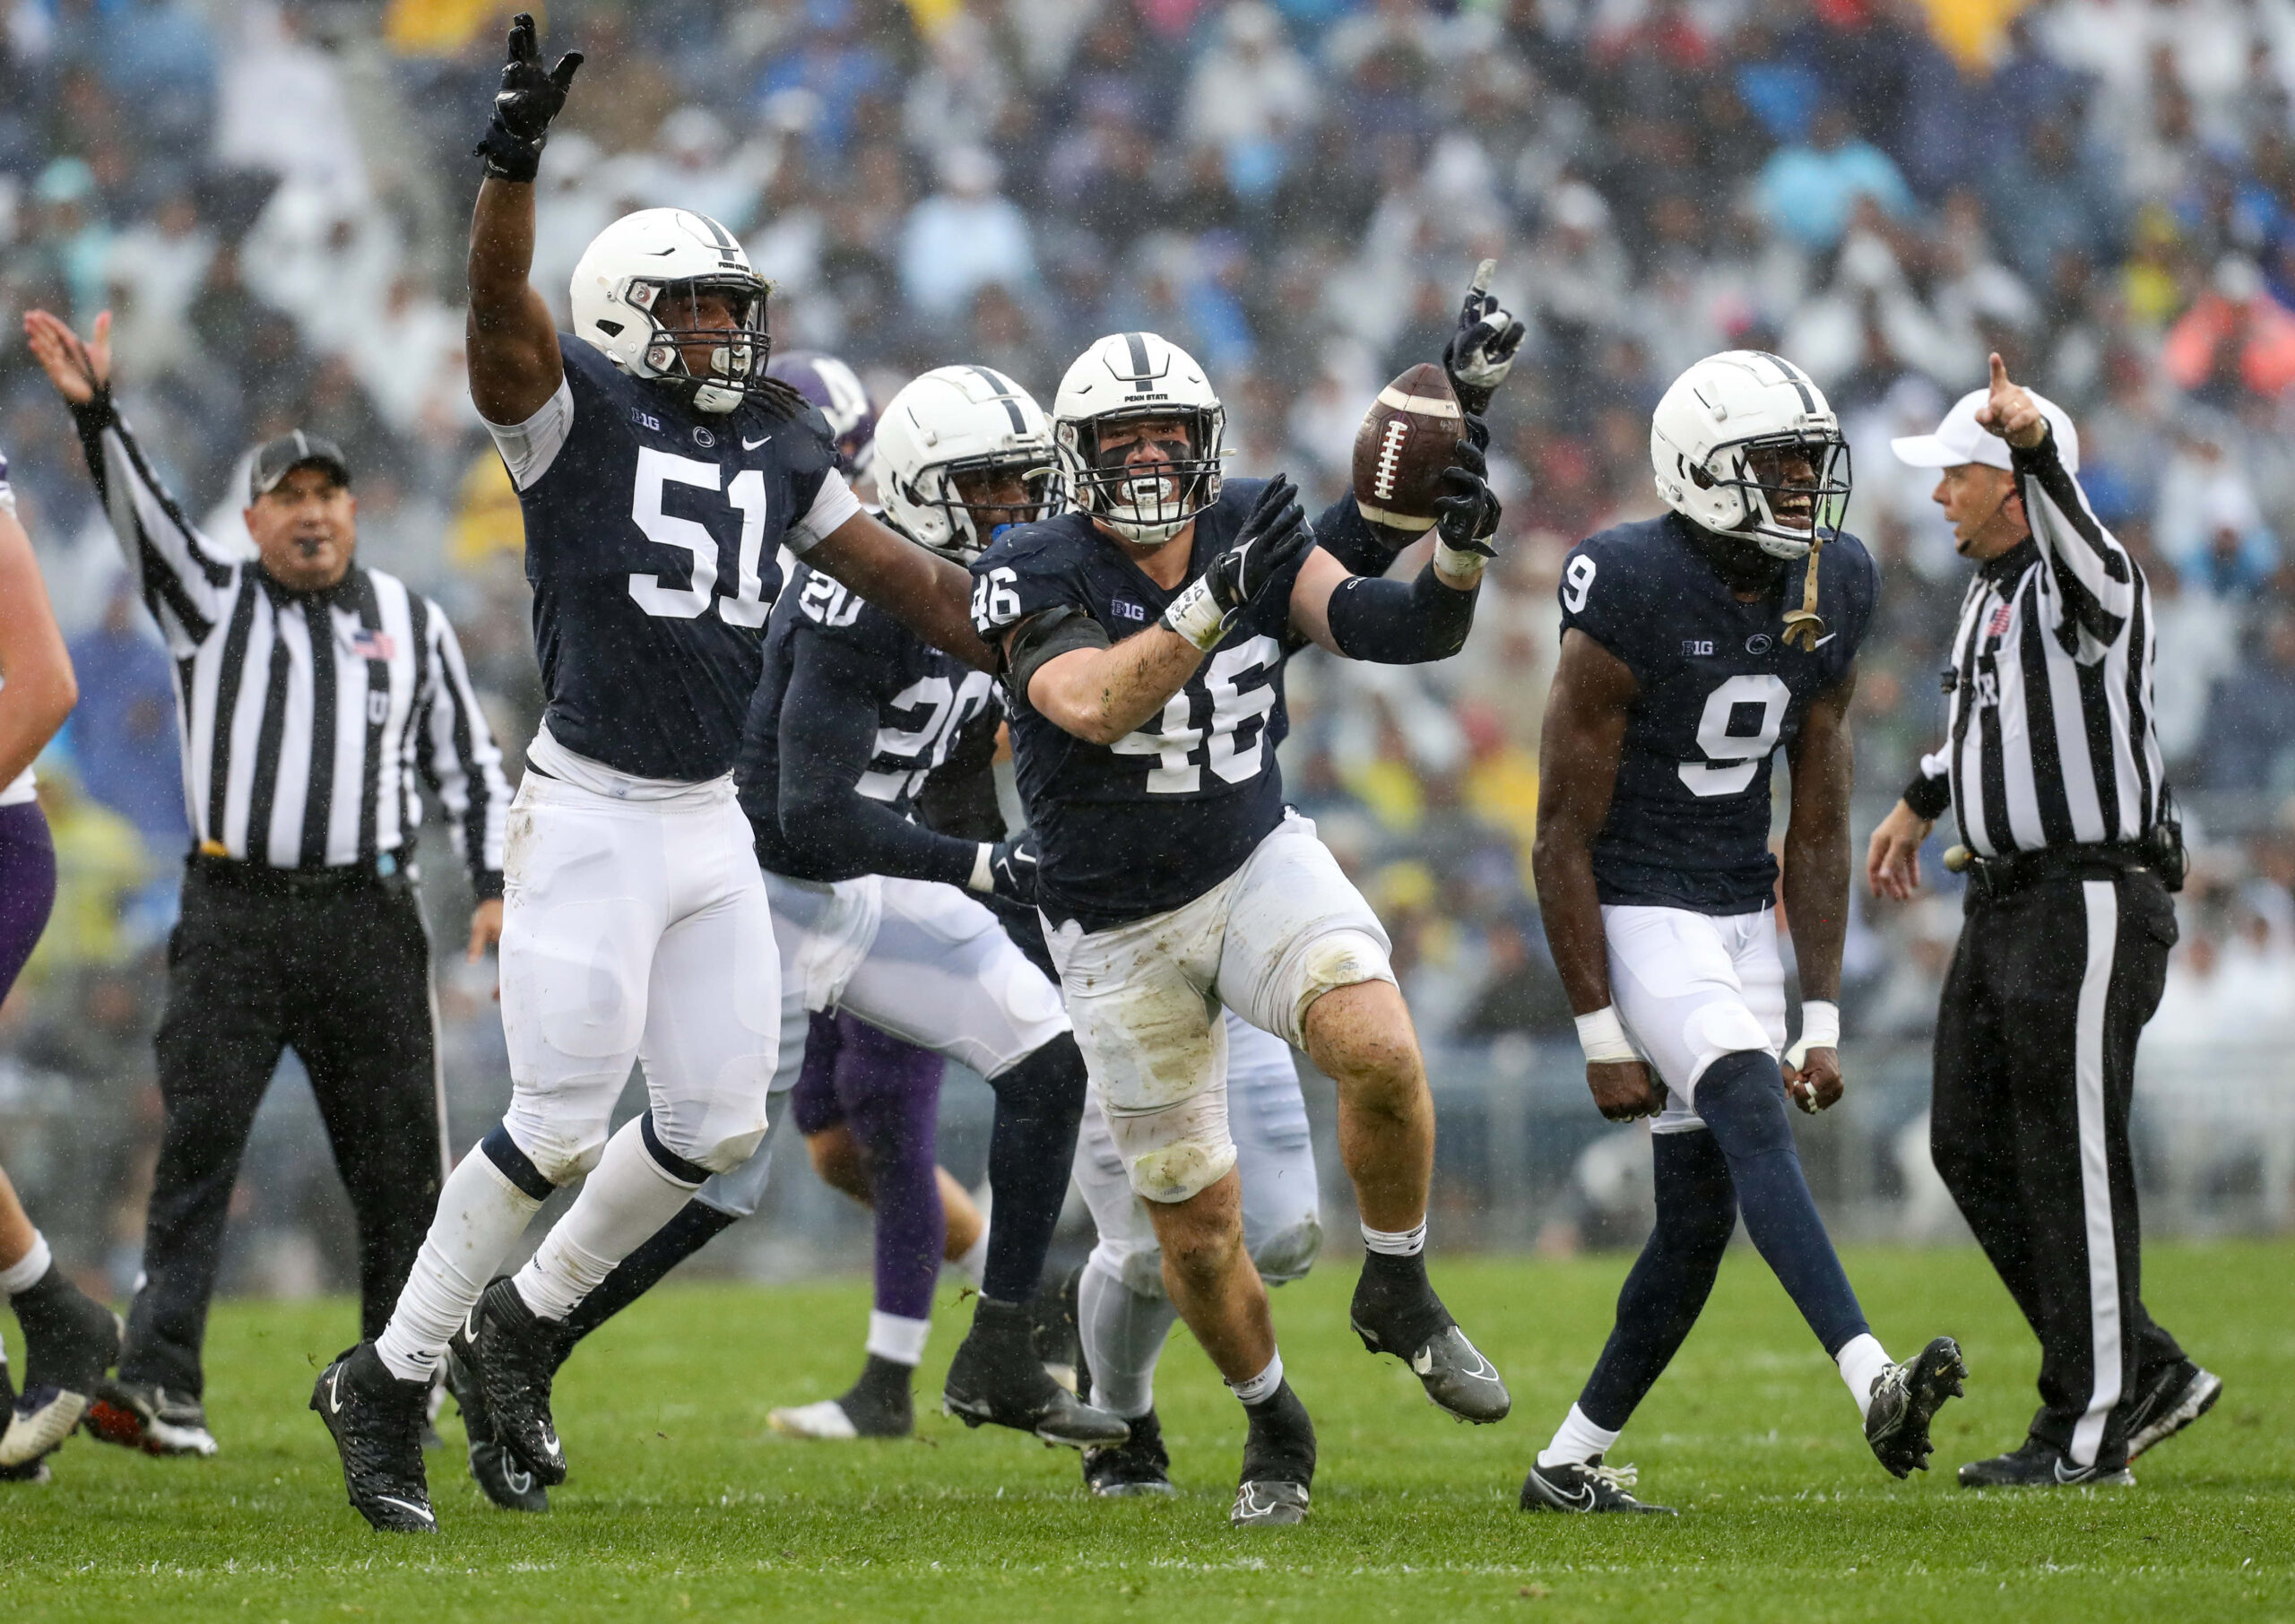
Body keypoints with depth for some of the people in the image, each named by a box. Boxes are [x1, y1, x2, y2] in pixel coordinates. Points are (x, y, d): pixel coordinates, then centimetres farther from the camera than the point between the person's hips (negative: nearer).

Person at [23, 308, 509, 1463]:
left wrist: (495, 883, 4)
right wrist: (95, 413, -25)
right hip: (233, 914, -2)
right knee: (196, 1143, -12)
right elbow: (141, 513, -8)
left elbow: (468, 763, 16)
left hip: (366, 917, 2)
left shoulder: (411, 623, 13)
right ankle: (162, 1385, -19)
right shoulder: (211, 602, 8)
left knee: (396, 1161, 3)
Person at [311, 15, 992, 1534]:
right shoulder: (574, 411, -7)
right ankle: (389, 1381, 5)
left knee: (716, 1121, 5)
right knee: (560, 1125, -8)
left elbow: (904, 576, 19)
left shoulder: (781, 451, 11)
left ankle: (526, 1322, 24)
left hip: (712, 829, 7)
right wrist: (517, 157, -42)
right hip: (589, 821, -7)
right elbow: (502, 304, -26)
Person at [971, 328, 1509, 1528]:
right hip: (1119, 926, -1)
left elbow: (1398, 629, -15)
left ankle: (1398, 1295, -3)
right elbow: (1093, 706, -33)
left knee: (1380, 1054, -28)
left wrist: (1457, 556, -35)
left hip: (1256, 866, 2)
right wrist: (1215, 600, -43)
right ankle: (1274, 1428, 30)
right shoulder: (1035, 575, -16)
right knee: (1197, 1227, 3)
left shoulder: (1255, 539, -5)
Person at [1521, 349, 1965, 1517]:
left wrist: (1823, 1018, 3)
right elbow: (1563, 839, -14)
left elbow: (1818, 829, 8)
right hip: (1637, 914, -7)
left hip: (1742, 920, 7)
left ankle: (1569, 1462, 18)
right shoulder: (1634, 602, -18)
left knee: (1699, 1219, 5)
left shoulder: (1829, 596, 2)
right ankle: (1874, 1387, -43)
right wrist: (1601, 1036, -16)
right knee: (1754, 1118, -27)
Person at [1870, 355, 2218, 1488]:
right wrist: (1920, 803, 42)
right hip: (2005, 903, 10)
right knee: (1973, 1148, 10)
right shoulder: (1991, 595, 14)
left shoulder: (2084, 586, -15)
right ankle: (2144, 1374, 17)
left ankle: (2089, 1431, 2)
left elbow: (2078, 546, -41)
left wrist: (2036, 444, -58)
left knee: (2072, 1166, -5)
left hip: (2090, 905, -10)